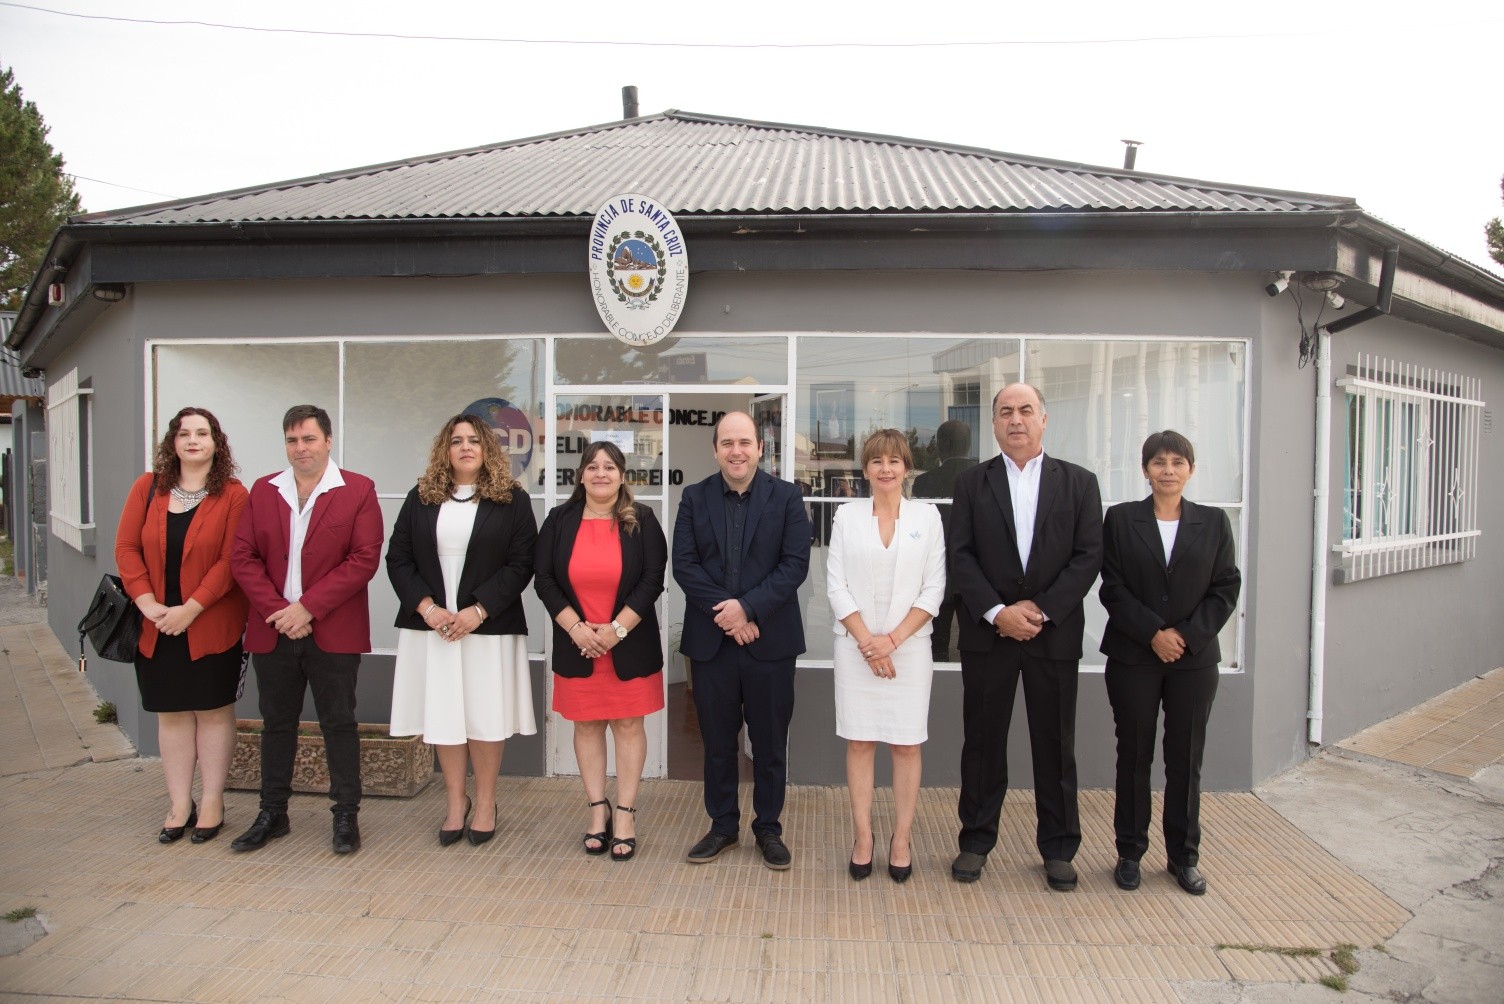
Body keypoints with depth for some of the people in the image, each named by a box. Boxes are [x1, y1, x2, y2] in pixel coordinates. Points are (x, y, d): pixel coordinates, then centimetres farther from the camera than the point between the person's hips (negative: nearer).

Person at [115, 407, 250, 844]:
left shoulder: (233, 495, -6)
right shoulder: (147, 487, 5)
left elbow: (230, 560, -12)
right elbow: (126, 547, 1)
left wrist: (190, 609, -16)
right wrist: (148, 603, -10)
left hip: (212, 624, -3)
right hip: (158, 625, 4)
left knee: (213, 710, 6)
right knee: (172, 712, 11)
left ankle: (212, 803, 17)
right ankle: (180, 804, 21)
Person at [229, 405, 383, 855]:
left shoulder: (358, 491, -3)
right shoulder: (263, 491, 9)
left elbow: (364, 558, -11)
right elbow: (243, 557, 3)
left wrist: (308, 607, -15)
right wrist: (275, 609, -10)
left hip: (333, 632, -4)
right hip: (273, 630, 4)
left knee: (339, 724, 5)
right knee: (276, 724, 14)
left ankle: (346, 815, 15)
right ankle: (272, 814, 27)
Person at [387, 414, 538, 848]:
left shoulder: (512, 499, 1)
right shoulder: (421, 498, 8)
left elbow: (521, 563, -6)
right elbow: (398, 558, 5)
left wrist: (478, 610, -15)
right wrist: (426, 607, -10)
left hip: (488, 626, -2)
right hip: (431, 625, 2)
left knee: (485, 716, 3)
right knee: (444, 716, 7)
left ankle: (485, 802, 19)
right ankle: (455, 802, 22)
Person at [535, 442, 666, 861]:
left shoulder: (641, 521, -1)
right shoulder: (560, 520, 3)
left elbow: (653, 579, -7)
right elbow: (544, 580, 0)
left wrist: (618, 628, -15)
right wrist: (576, 627, -11)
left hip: (629, 644, -2)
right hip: (577, 645, 2)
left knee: (628, 724, 3)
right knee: (586, 725, 8)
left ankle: (625, 814, 13)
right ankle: (598, 810, 20)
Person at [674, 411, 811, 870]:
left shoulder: (786, 497, 0)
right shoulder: (694, 498, 5)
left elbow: (796, 563, -8)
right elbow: (683, 564, -3)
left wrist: (747, 607, -17)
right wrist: (724, 613, -14)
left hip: (770, 639, -1)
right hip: (710, 639, 2)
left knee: (770, 741, 9)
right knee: (717, 740, 12)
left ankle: (768, 828, 24)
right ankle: (722, 825, 28)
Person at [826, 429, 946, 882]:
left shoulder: (927, 516, 3)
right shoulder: (847, 515, 4)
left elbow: (933, 589, 0)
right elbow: (836, 585, 0)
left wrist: (893, 639, -9)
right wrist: (867, 641, -9)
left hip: (909, 646, 0)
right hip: (856, 647, 0)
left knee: (907, 743, 3)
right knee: (859, 741, 4)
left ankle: (902, 839, 14)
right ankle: (862, 837, 14)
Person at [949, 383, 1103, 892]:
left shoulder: (1079, 482, 5)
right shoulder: (972, 482, 5)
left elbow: (1089, 556, -2)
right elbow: (961, 556, -2)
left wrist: (1042, 610, -12)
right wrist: (998, 612, -13)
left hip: (1055, 633, 0)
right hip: (987, 632, 0)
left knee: (1056, 744, 8)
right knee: (983, 741, 8)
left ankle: (1058, 848, 22)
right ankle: (976, 841, 21)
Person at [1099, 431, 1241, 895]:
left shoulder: (1213, 522, 5)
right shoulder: (1120, 519, 1)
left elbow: (1226, 588, 2)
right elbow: (1113, 587, -4)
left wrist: (1186, 636, -10)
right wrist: (1153, 633, -13)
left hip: (1194, 659, 1)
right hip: (1133, 657, -1)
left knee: (1186, 758, 8)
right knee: (1134, 756, 7)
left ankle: (1184, 854, 22)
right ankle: (1130, 852, 18)